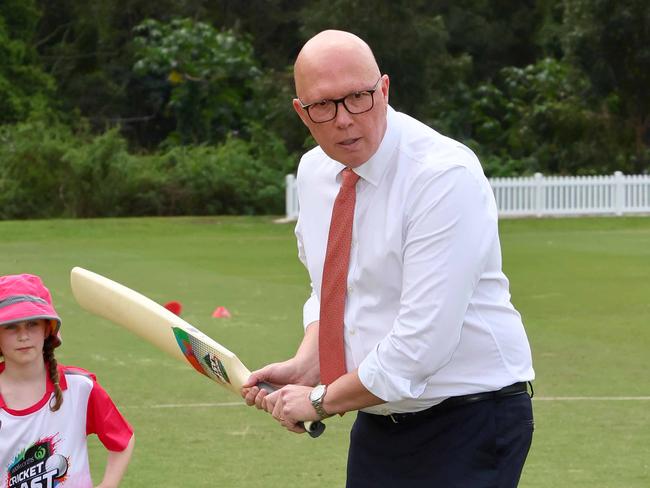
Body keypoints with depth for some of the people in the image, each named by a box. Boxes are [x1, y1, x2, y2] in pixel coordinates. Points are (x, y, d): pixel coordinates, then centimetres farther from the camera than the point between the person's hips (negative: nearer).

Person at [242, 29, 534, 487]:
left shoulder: (445, 176, -21)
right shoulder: (314, 172, 4)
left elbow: (422, 340, -25)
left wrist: (322, 400, -14)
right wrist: (305, 366, -3)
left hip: (468, 425, -7)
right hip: (379, 424, 7)